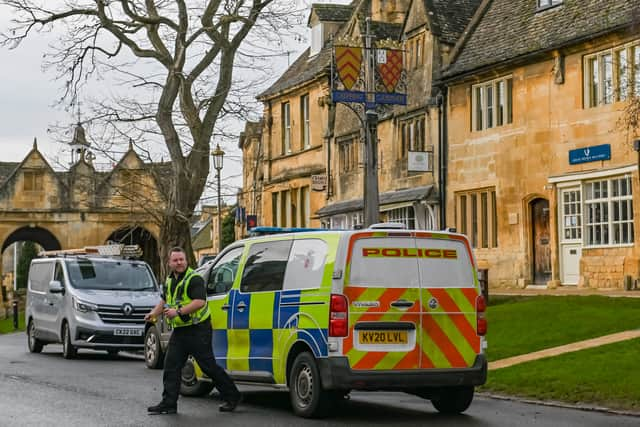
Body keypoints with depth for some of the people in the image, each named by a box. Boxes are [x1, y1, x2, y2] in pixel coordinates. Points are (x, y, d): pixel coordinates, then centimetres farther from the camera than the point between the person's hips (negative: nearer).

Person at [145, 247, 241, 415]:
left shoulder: (194, 279, -13)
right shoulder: (169, 281, 14)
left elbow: (200, 302, -25)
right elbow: (164, 301, 29)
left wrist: (178, 311, -28)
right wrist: (154, 313, 13)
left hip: (198, 330, -8)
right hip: (179, 331, 8)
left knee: (208, 366, -4)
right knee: (171, 366, 3)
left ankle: (232, 396, 8)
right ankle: (168, 403, 6)